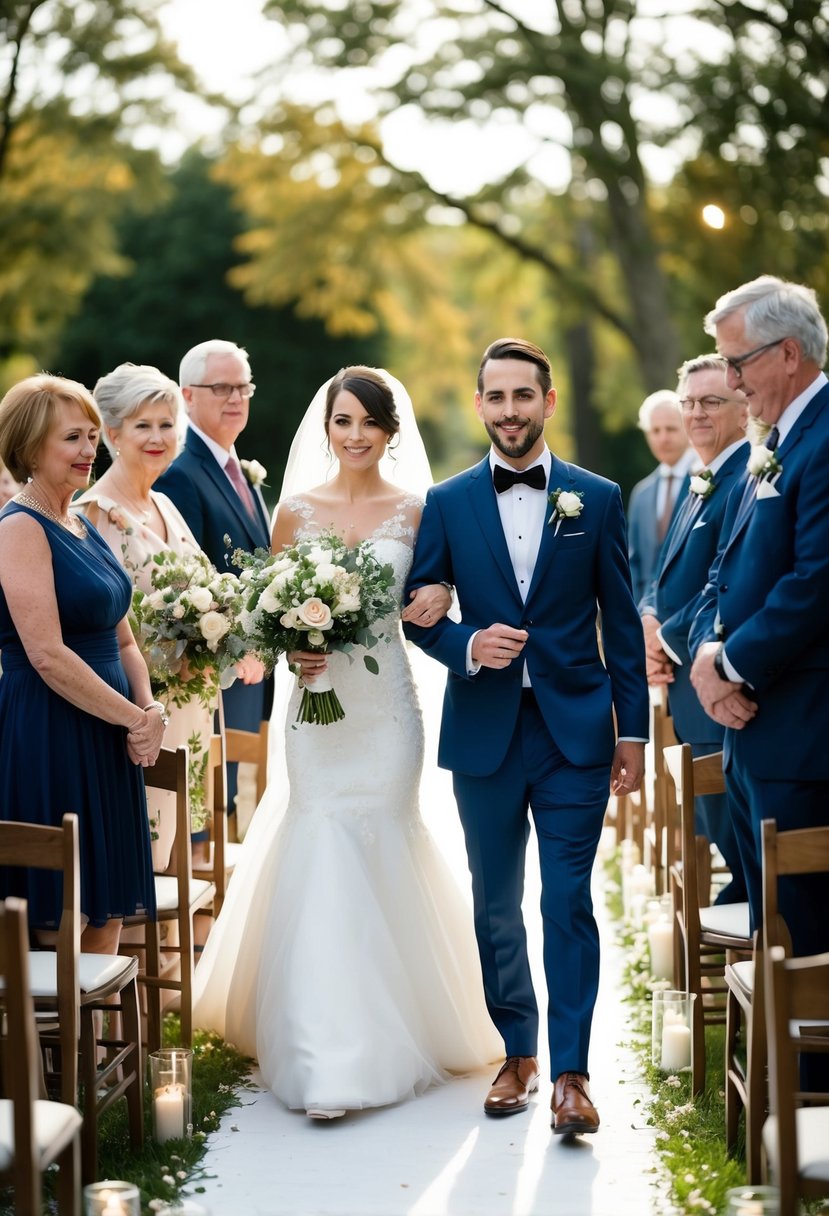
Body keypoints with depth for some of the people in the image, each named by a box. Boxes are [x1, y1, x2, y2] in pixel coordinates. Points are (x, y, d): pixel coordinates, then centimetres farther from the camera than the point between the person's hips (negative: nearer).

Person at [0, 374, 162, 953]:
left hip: (107, 740, 9)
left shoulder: (84, 529, 15)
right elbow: (48, 656, -20)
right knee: (56, 915, -3)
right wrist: (137, 718, -14)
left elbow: (122, 639, 18)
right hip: (48, 741, -8)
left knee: (109, 907, 10)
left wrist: (150, 708, -1)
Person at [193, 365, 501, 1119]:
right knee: (321, 861, -6)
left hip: (388, 707, 0)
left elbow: (431, 604, 7)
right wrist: (291, 649, -11)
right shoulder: (297, 510, 5)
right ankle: (326, 1059, -3)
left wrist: (440, 598, -15)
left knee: (381, 854, 3)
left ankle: (387, 1037, 21)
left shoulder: (418, 511, 3)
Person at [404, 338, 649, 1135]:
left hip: (574, 731, -2)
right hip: (484, 732, 2)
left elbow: (621, 621, 4)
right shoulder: (447, 503, 4)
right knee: (495, 906, 10)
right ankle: (517, 1054, 24)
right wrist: (468, 644, -15)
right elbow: (419, 614, 6)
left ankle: (571, 1072, 1)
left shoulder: (597, 499, 3)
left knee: (568, 902, -5)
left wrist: (633, 730, 2)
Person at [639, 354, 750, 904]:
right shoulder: (702, 485, 17)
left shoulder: (749, 479, -16)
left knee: (731, 833, -4)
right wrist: (649, 623, -2)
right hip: (690, 683, 10)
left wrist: (671, 638, -13)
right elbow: (667, 577, 18)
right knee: (714, 831, 18)